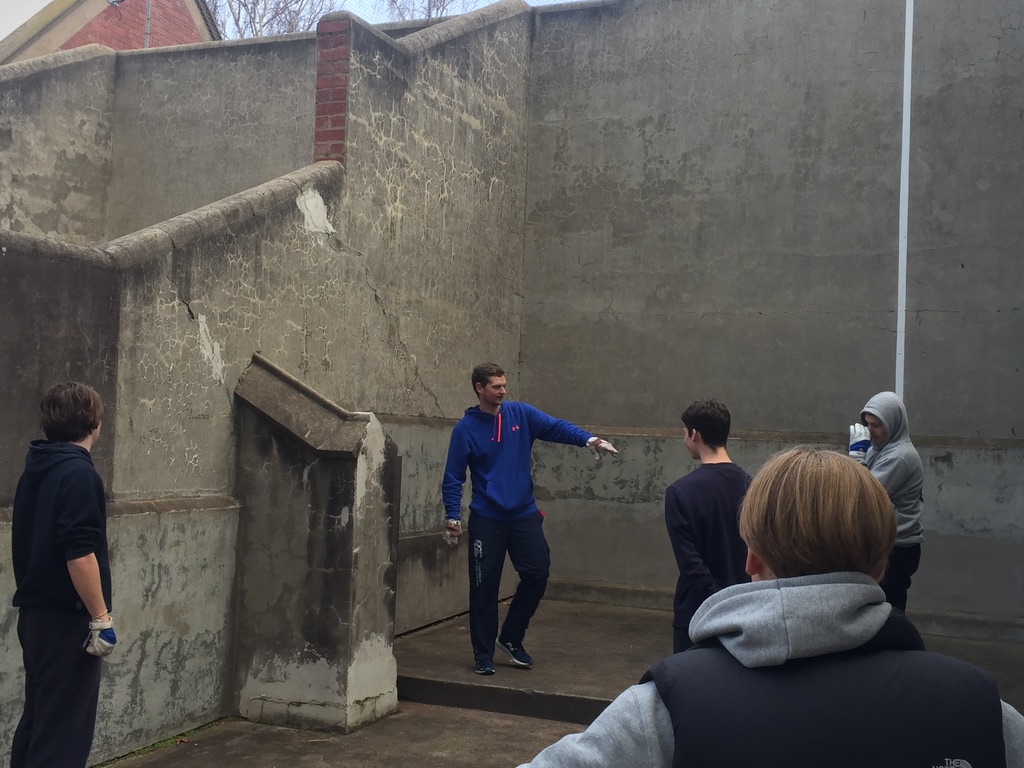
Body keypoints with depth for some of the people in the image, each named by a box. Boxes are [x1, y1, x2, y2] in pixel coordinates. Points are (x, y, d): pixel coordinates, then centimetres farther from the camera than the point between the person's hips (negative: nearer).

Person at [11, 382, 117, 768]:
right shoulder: (78, 473, -17)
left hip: (35, 613, 9)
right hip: (66, 618, -9)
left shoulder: (35, 470, 10)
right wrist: (101, 617, -18)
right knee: (64, 728, -3)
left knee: (37, 719, 17)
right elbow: (79, 553, -23)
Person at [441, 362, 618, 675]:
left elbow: (555, 426, -10)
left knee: (537, 573, -1)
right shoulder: (466, 428, -4)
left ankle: (511, 638, 21)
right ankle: (483, 655, 16)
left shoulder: (520, 414, 2)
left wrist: (587, 439, -27)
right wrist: (452, 516, -12)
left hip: (524, 514, 3)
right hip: (486, 519, -3)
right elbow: (453, 477, -3)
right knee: (484, 587, 0)